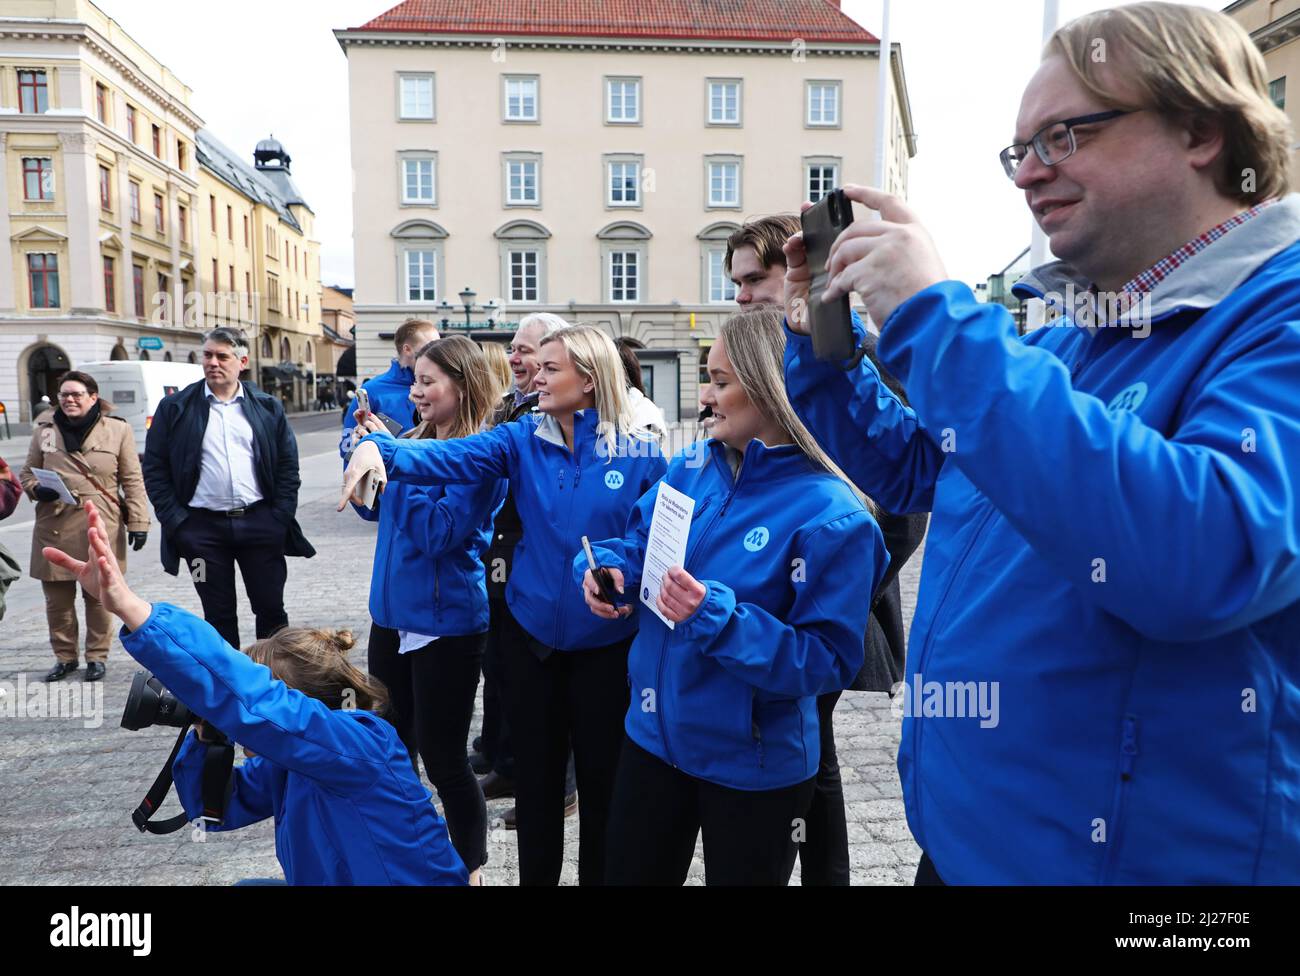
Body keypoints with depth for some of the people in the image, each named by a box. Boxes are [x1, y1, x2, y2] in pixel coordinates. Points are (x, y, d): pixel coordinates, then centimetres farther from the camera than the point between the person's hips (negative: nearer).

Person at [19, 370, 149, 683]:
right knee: (56, 598, 8)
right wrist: (36, 489, -6)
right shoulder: (44, 429, 8)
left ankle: (97, 656, 21)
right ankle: (65, 657, 25)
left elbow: (132, 481, 2)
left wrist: (138, 522, -3)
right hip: (54, 527, 3)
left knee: (98, 596, 6)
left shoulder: (118, 429, 1)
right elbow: (28, 471, 17)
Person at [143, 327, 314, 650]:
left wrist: (281, 516, -2)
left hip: (260, 524, 0)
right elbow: (154, 468, 4)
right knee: (219, 615, 9)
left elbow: (288, 465, 7)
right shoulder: (175, 407, 4)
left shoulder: (268, 408, 7)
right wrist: (175, 520, -4)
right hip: (203, 527, 0)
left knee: (271, 610, 6)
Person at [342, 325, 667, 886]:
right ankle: (535, 877, 39)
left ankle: (598, 876, 37)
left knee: (602, 780, 13)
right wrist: (379, 449, -36)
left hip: (607, 642, -2)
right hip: (531, 633, 2)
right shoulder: (522, 440, -4)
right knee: (535, 777, 16)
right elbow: (449, 456, -19)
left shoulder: (640, 453, -9)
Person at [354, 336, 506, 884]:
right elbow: (373, 506, 15)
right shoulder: (415, 442, 6)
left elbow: (438, 534, -24)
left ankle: (471, 869, 25)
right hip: (391, 614, 8)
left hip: (445, 625, -8)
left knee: (442, 758, 4)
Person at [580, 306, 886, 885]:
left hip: (755, 767, -5)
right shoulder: (691, 468, -3)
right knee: (628, 875, 23)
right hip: (653, 733, 6)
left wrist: (718, 617, -34)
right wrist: (605, 567, -14)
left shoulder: (830, 515, -23)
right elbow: (638, 539, 8)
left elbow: (827, 661, -24)